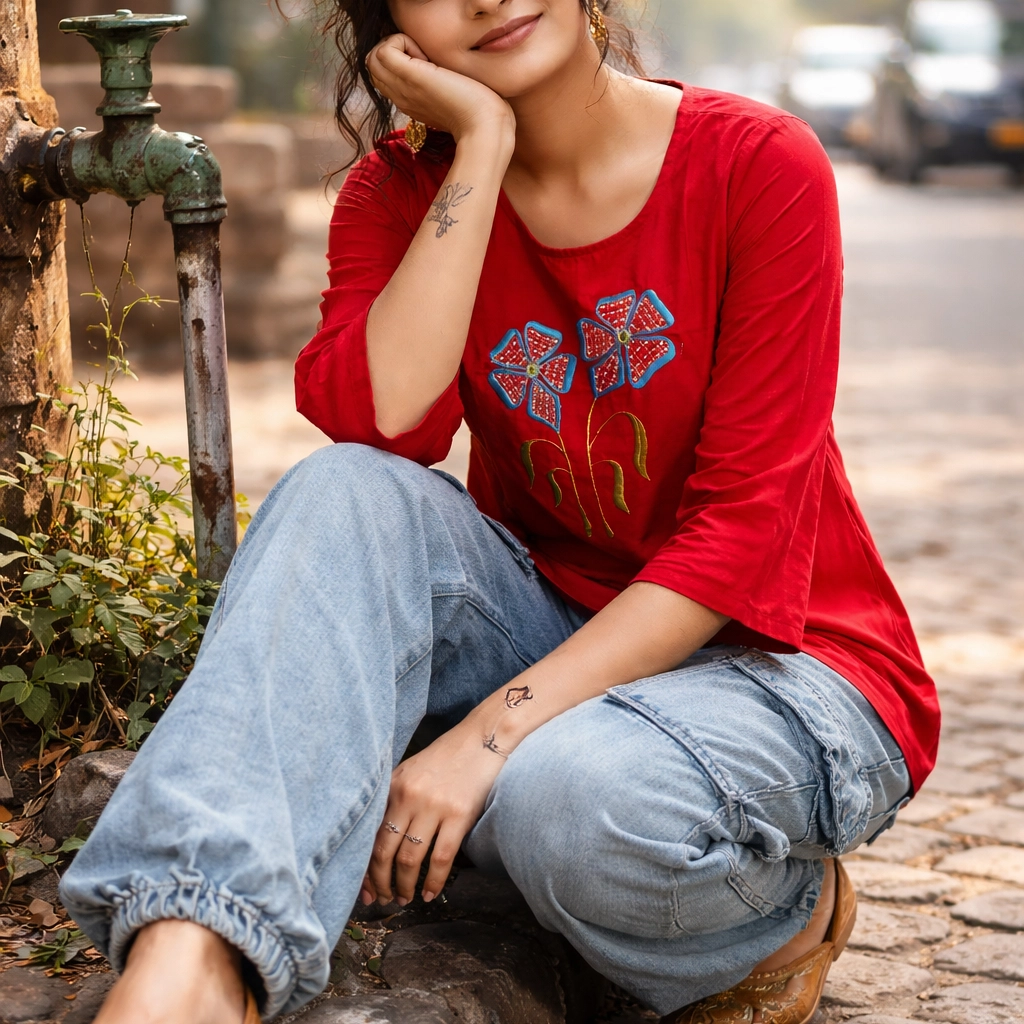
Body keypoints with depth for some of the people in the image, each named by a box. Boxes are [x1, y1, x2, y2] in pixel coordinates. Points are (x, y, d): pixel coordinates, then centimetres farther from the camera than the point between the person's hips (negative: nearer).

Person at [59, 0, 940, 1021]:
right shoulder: (400, 192, -1)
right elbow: (377, 424, -21)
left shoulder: (757, 165, -13)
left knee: (576, 798, -36)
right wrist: (482, 152, -20)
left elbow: (741, 529, -19)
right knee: (345, 496, -24)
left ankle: (797, 909, -2)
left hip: (768, 655, -4)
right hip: (547, 622, 4)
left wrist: (490, 733, -27)